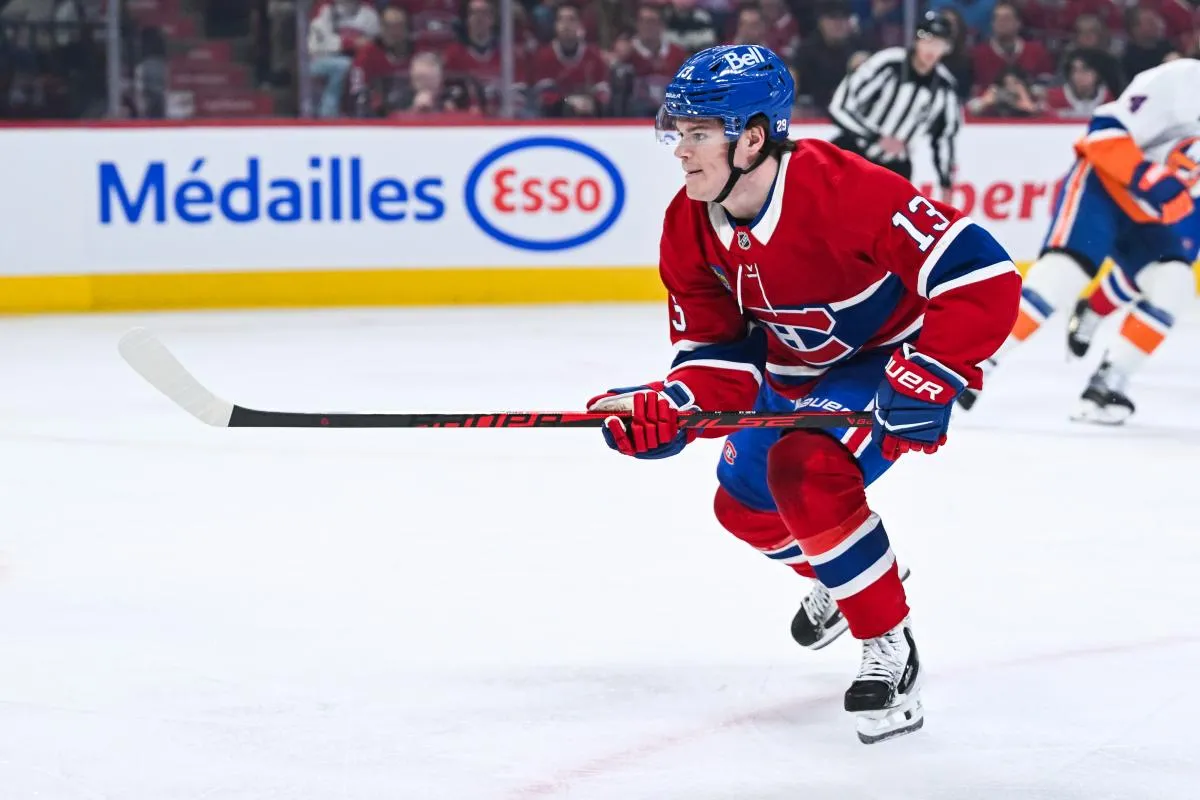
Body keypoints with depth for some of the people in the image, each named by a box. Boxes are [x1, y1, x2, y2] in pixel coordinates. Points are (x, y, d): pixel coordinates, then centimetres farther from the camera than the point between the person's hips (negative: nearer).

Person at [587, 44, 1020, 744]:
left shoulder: (842, 190, -35)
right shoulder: (690, 227, -12)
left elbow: (983, 277, -36)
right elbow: (720, 354, -6)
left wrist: (930, 376, -39)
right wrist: (669, 408, -26)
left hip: (892, 357, -8)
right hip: (798, 370, 8)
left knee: (805, 470, -30)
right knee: (744, 504, 16)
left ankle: (893, 650, -15)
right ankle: (838, 580, 50)